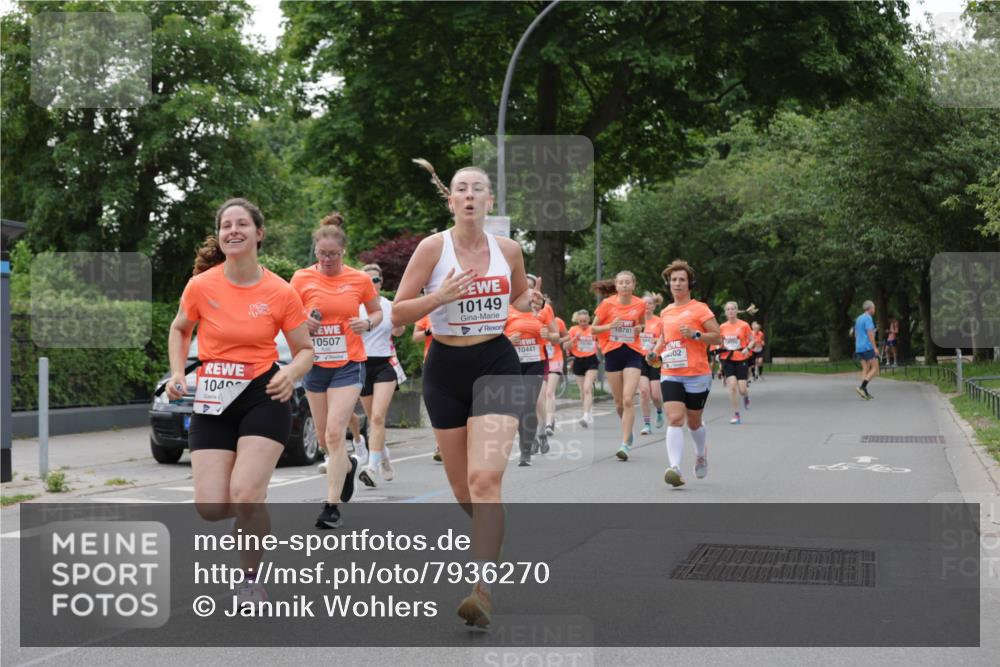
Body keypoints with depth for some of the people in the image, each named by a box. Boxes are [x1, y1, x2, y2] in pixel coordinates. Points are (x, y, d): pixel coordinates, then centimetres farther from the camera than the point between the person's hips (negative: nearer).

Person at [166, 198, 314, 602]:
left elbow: (305, 350, 5)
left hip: (263, 396, -2)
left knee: (244, 497, -19)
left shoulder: (281, 293, -6)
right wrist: (177, 373, 0)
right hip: (212, 401, 2)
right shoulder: (200, 286, -4)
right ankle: (256, 509, 32)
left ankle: (251, 580, 7)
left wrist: (291, 373, -17)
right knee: (210, 508, -7)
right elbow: (179, 329, 15)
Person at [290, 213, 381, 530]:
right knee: (324, 438, 12)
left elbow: (377, 312, 12)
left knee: (335, 433, -14)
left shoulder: (360, 279, -2)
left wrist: (367, 323, -11)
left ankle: (332, 505, -9)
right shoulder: (302, 278, -2)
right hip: (315, 365, 3)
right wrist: (303, 324, -17)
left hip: (348, 365, -2)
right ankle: (348, 466, 46)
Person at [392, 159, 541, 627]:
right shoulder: (433, 247, -4)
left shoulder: (509, 250, 3)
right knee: (463, 488, 11)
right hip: (446, 368, 1)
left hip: (496, 366, -1)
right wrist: (438, 297, -21)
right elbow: (397, 312, -5)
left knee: (486, 478, -19)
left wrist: (527, 303, -2)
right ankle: (492, 539, 43)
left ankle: (483, 589, -19)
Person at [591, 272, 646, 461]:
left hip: (633, 354, -1)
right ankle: (628, 431, 37)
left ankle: (625, 444, -13)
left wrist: (640, 328, -5)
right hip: (613, 353, 1)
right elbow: (593, 328, 2)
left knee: (628, 400, -14)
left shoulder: (640, 304, 0)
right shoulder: (607, 304, -4)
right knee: (619, 403, 9)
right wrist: (610, 325, -16)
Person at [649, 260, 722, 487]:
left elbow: (718, 337, -6)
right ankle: (675, 468, -25)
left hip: (697, 376, -3)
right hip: (670, 375, 3)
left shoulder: (699, 309, -4)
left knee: (694, 423, 11)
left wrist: (695, 334, -20)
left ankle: (701, 454, 42)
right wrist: (655, 351, 10)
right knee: (674, 419, -15)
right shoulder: (665, 312, 12)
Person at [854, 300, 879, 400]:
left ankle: (865, 392, -2)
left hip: (859, 348, 9)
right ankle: (862, 387, -17)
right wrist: (875, 347, -18)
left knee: (865, 369, 7)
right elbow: (870, 333, -18)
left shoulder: (858, 319, 17)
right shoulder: (868, 318, -11)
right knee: (875, 369, -4)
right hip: (868, 347, -9)